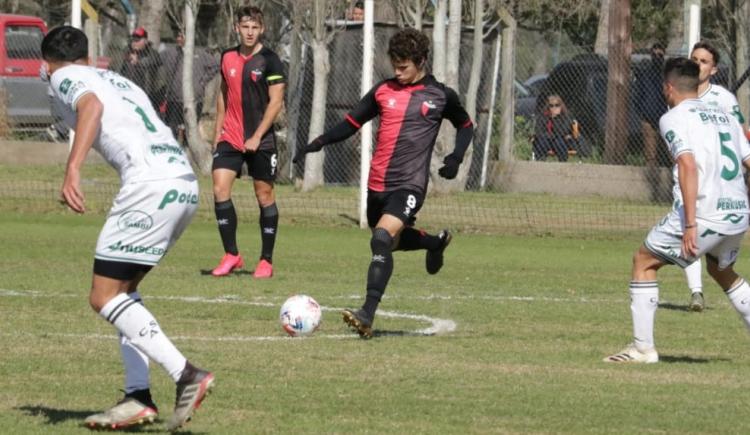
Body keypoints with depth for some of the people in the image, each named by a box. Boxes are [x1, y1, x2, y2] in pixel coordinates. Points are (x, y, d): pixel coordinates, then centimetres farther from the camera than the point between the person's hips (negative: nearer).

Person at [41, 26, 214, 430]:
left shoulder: (64, 77, 9)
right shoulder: (118, 80, 31)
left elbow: (91, 105, -13)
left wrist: (72, 168, -25)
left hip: (151, 185, -8)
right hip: (186, 183, 8)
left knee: (104, 297, -4)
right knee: (123, 289, 20)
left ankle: (186, 375, -16)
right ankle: (137, 397, 12)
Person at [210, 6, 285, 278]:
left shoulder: (269, 61, -7)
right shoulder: (228, 58, 8)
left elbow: (276, 102, -10)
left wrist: (257, 137, -15)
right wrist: (218, 132, 14)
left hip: (261, 141, -4)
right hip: (230, 138, 4)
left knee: (264, 195, 2)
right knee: (220, 189, -9)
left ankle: (266, 261, 11)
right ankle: (231, 256, -1)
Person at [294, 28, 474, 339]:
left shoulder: (440, 96, 1)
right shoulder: (383, 91, 7)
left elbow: (465, 126, 17)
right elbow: (351, 124, 12)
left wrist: (456, 157, -1)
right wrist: (320, 142, -4)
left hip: (409, 185, -5)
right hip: (377, 183, 5)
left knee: (382, 238, -25)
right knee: (393, 240, 20)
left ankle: (367, 315, -29)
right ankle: (435, 242, 53)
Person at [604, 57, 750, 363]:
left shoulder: (673, 118, -1)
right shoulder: (725, 117, 20)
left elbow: (689, 166, -16)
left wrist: (690, 225, -21)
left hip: (703, 214, -7)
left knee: (644, 261, 10)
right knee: (722, 271, 32)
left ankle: (643, 347, 5)